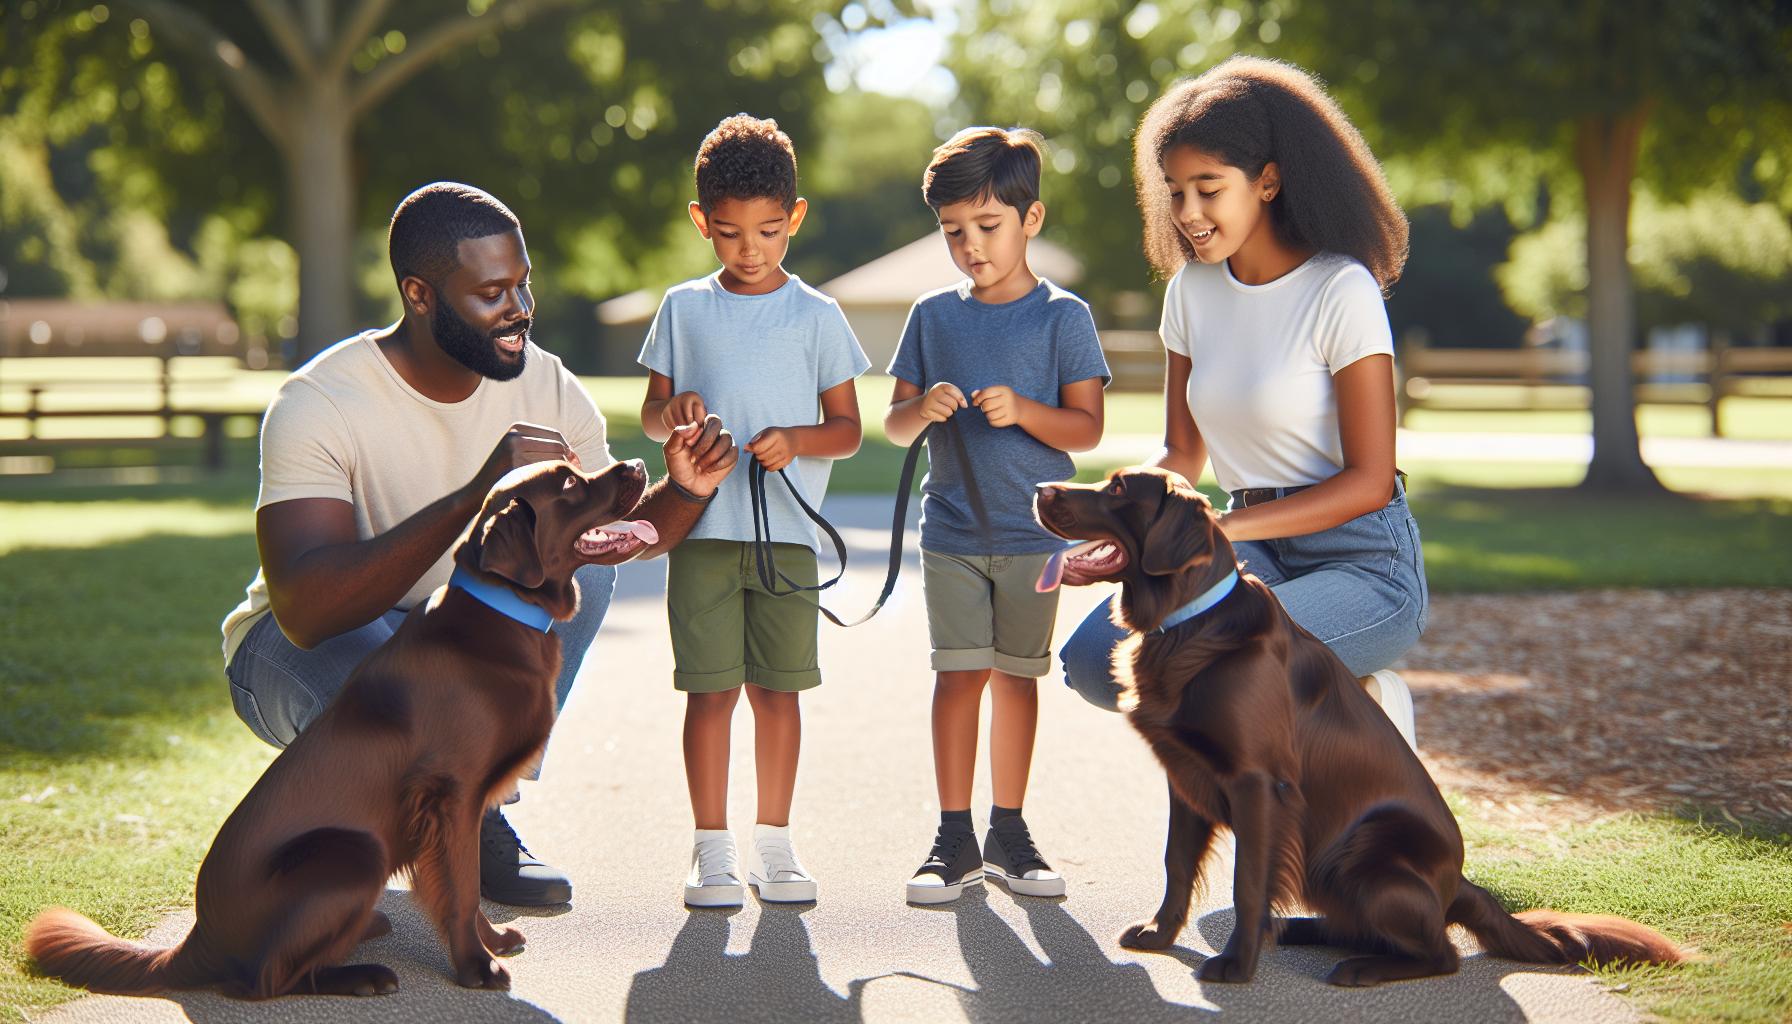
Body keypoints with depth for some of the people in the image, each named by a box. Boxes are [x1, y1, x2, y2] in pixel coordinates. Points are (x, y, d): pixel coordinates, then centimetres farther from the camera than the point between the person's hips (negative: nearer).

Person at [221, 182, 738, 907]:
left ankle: (480, 813, -9)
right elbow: (307, 609, -42)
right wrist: (476, 494, -50)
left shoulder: (544, 386, -11)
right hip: (297, 647, -5)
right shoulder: (318, 405, -28)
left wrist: (682, 492, -27)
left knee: (579, 558, -21)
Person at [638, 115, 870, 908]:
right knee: (710, 688, -1)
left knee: (778, 687, 4)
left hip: (787, 530, 0)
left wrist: (795, 440, -14)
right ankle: (711, 846, 7)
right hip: (702, 526, 0)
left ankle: (774, 840, 15)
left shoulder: (816, 316, 5)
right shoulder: (684, 308, 7)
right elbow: (650, 415, 12)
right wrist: (672, 413, -11)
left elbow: (847, 429, 6)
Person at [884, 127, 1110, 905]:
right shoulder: (934, 316, 7)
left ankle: (1008, 831, 18)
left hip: (1035, 530, -1)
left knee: (1016, 674, 7)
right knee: (960, 673, -4)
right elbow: (893, 424, 9)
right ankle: (955, 838, 2)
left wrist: (1023, 410, -21)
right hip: (952, 530, 1)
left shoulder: (1062, 317, -2)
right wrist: (921, 410, -13)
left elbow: (1087, 428, -4)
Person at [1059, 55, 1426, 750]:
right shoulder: (1192, 290, 7)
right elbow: (1183, 453, 12)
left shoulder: (1341, 291, -13)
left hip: (1364, 565, -7)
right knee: (1093, 659, -19)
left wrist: (1221, 529, -24)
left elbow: (1369, 480, -15)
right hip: (1256, 553, 7)